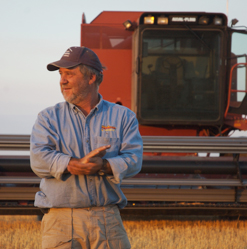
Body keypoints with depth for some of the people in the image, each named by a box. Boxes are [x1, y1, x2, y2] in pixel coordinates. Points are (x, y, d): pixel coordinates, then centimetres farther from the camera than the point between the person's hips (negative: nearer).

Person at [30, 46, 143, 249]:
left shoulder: (122, 116, 12)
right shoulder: (49, 118, 11)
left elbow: (133, 160, -1)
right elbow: (39, 159, -5)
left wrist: (102, 166, -20)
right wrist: (79, 163, -17)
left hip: (108, 219, 1)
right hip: (61, 217, 0)